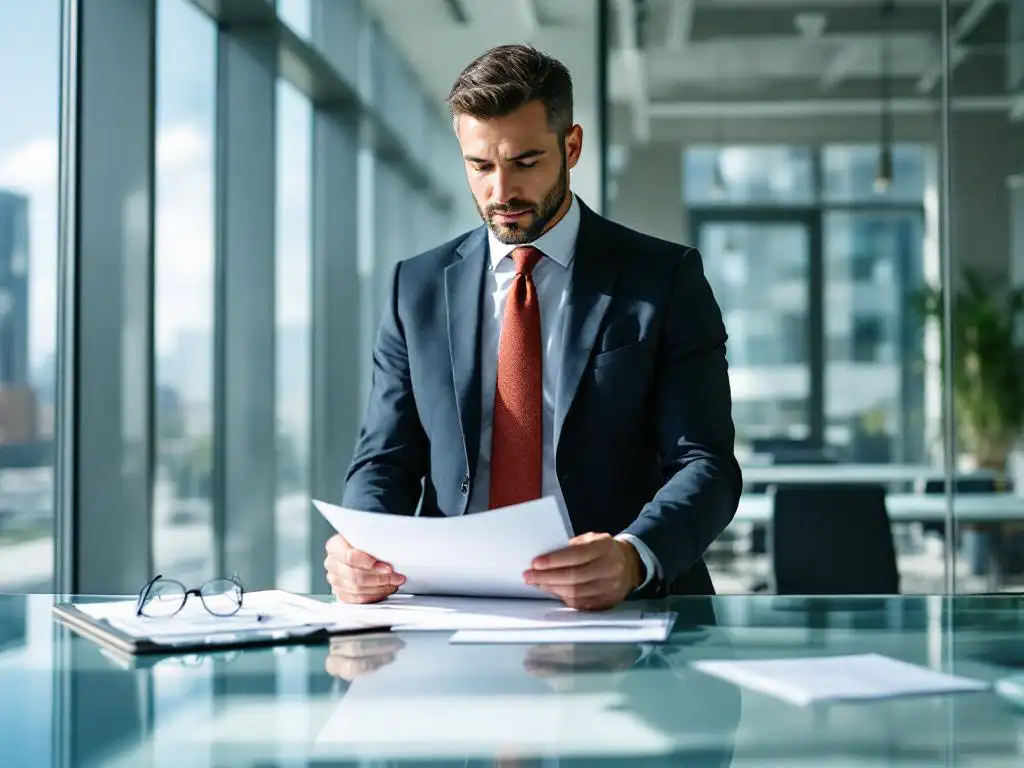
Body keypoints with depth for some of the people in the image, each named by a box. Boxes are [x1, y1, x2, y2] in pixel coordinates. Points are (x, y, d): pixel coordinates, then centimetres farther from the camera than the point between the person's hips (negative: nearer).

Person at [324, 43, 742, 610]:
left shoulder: (666, 280, 3)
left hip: (617, 607, -3)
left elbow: (706, 464, -4)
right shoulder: (418, 287, 12)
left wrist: (632, 557, -26)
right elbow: (385, 458, 9)